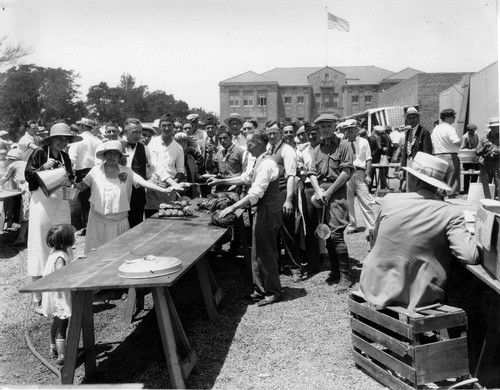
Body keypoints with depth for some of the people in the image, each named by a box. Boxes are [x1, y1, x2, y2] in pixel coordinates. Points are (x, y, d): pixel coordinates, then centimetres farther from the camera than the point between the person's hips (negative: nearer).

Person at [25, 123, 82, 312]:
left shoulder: (65, 157, 9)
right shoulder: (40, 153, -6)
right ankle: (38, 294, 10)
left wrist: (69, 180, -5)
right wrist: (43, 167, -21)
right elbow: (28, 175, -7)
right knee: (40, 247, 1)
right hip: (42, 204, -5)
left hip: (61, 205, 5)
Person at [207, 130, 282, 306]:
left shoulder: (266, 164, -20)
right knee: (258, 251, 16)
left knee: (266, 252, 1)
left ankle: (273, 292, 14)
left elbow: (255, 194, -27)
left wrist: (233, 207, -27)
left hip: (268, 212, -10)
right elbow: (245, 178, 23)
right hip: (262, 210, 10)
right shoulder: (259, 162, 11)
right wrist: (220, 181, 19)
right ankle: (261, 289, 27)